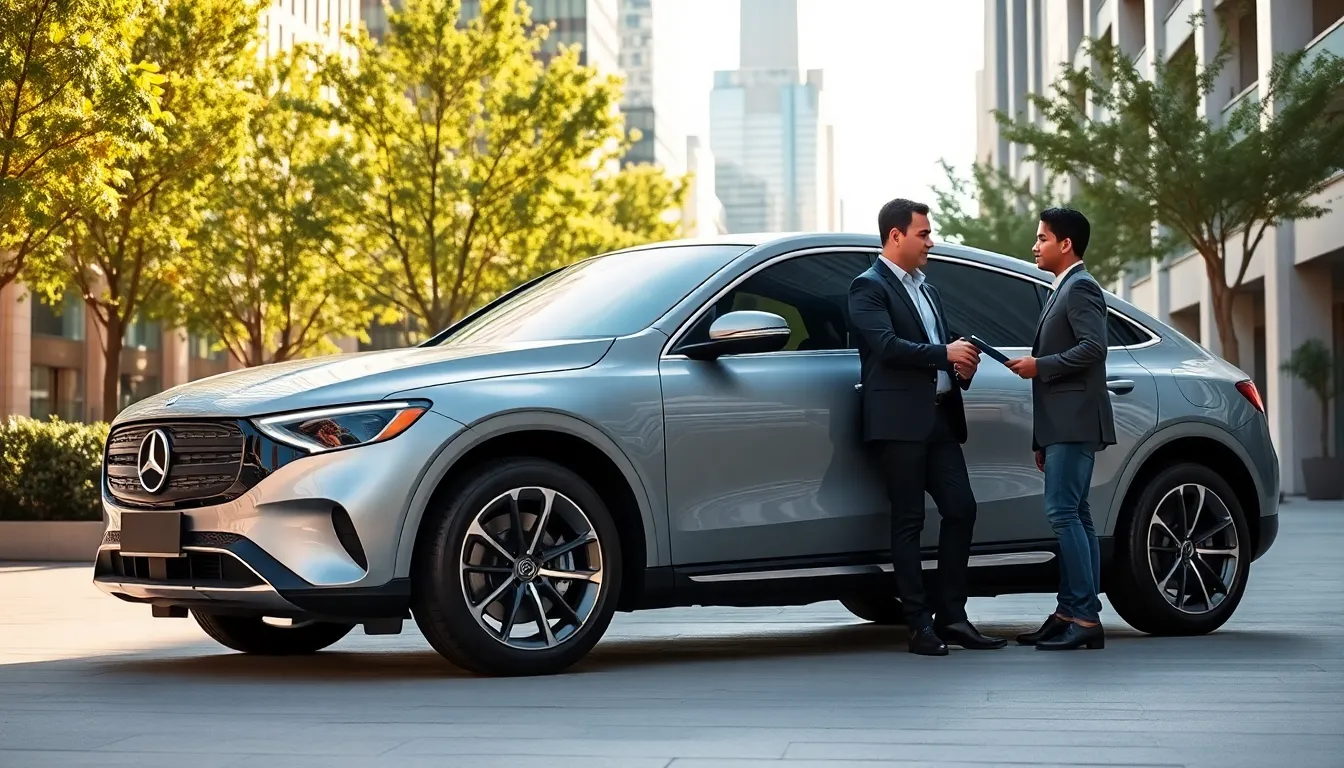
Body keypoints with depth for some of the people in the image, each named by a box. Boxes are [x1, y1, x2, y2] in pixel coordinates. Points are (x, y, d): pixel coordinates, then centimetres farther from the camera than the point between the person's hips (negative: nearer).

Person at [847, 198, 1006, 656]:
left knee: (961, 510, 3)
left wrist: (962, 365, 6)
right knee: (909, 521, -4)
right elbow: (887, 345, -18)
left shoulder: (925, 289, 23)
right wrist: (946, 353, -13)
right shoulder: (869, 287, -4)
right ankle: (920, 626, -1)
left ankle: (951, 616, 10)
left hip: (939, 418, 8)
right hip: (898, 421, -8)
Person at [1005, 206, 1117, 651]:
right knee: (1074, 518, 8)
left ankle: (1085, 618, -15)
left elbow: (1093, 347, -21)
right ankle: (1071, 615, 10)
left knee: (1063, 514, -14)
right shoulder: (1062, 291, 23)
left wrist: (1039, 366, -15)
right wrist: (1042, 441, 23)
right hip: (1061, 426, 10)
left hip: (1075, 425, -10)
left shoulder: (1080, 288, -7)